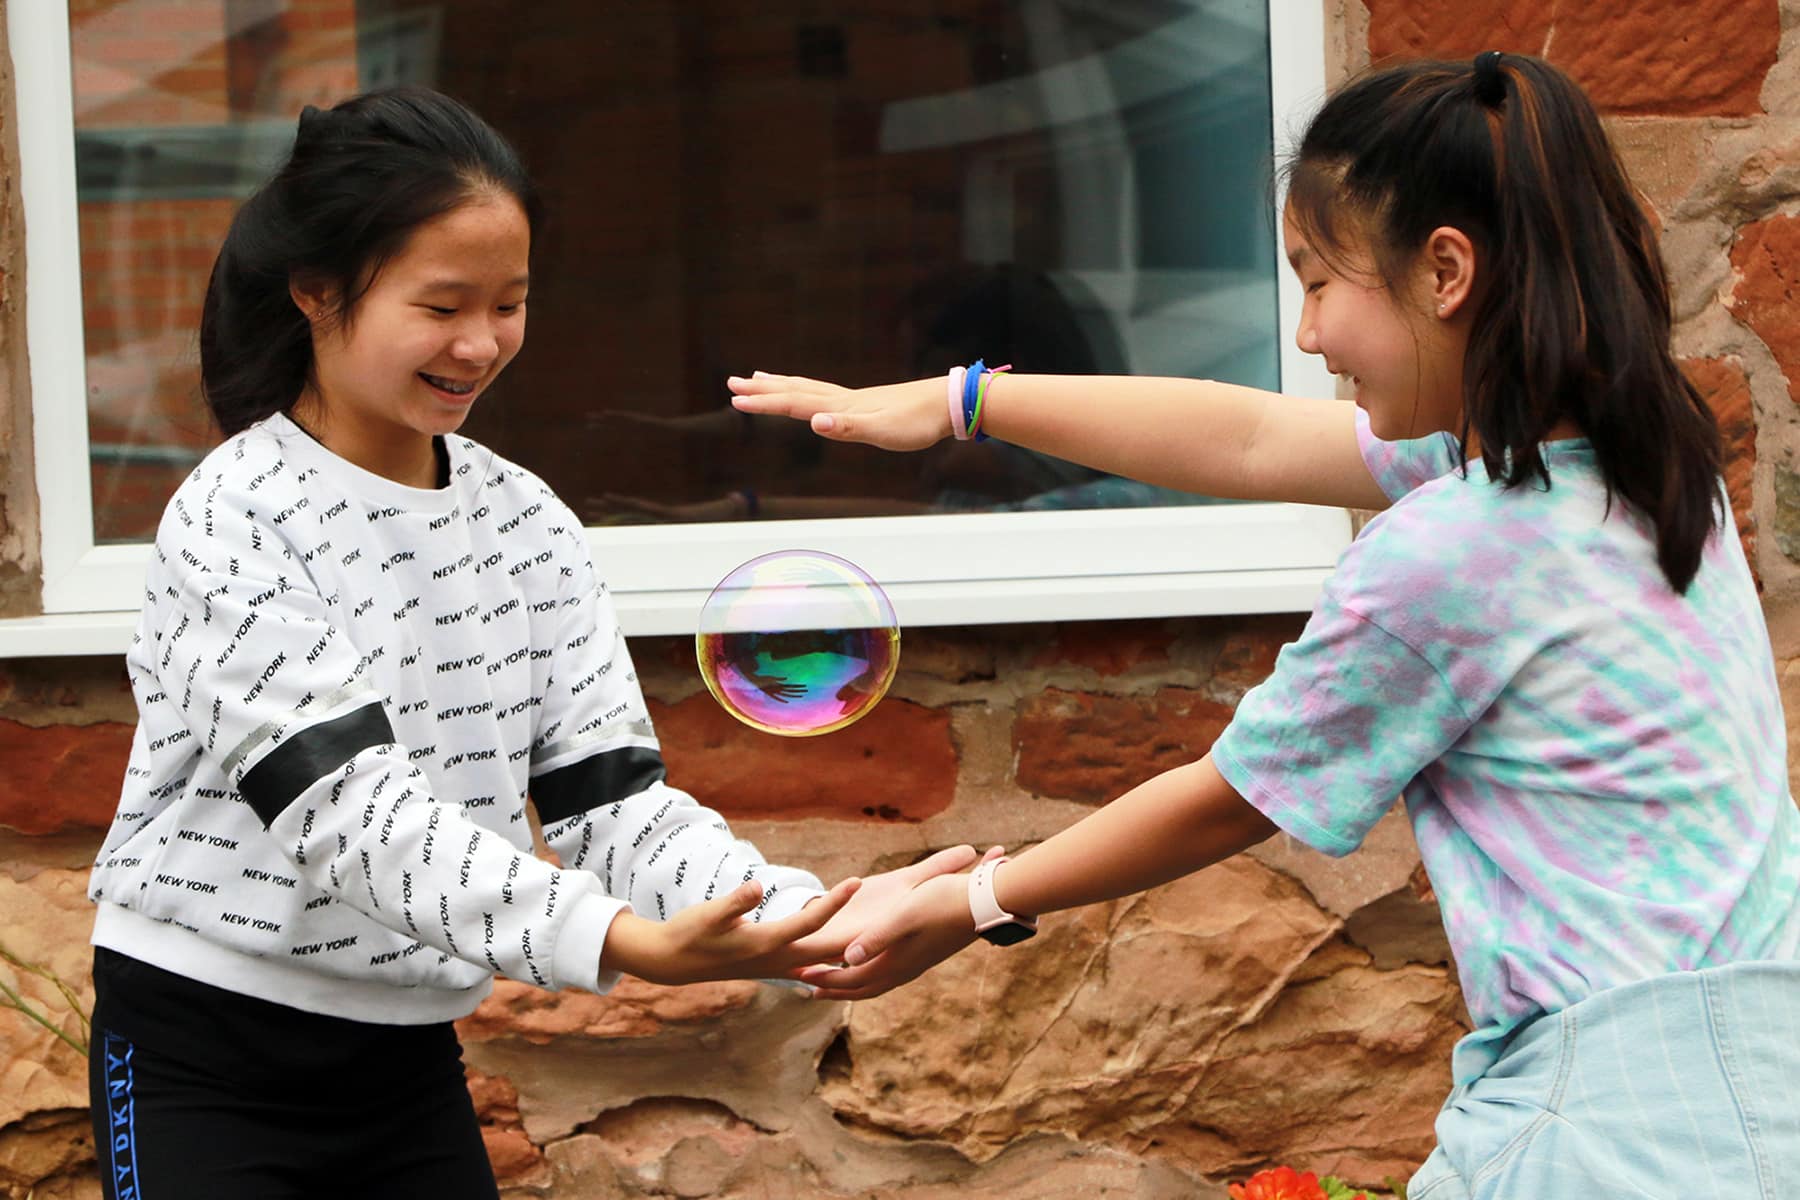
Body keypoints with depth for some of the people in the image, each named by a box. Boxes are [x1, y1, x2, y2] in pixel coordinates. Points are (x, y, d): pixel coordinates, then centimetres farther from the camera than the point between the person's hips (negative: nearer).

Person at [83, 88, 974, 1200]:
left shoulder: (527, 524, 2)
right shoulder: (235, 520, -15)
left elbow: (608, 795, -3)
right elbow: (349, 813, -25)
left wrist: (807, 918, -21)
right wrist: (627, 942, -37)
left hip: (409, 1053, 5)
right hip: (202, 1064, -5)